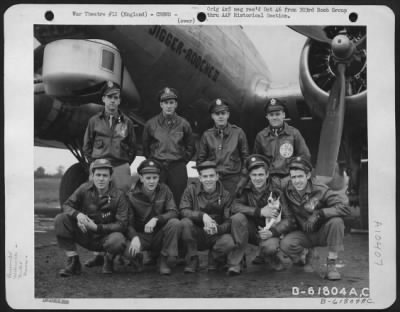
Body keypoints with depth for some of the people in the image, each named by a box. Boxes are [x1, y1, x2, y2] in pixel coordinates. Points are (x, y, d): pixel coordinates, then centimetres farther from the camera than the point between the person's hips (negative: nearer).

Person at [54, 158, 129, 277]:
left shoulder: (118, 196, -14)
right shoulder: (84, 189, -7)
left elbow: (122, 224, -16)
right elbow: (67, 205, -1)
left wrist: (97, 227, -25)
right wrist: (77, 214, -25)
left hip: (104, 238, -3)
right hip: (84, 236, 3)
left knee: (118, 240, -38)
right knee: (60, 219, -20)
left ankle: (109, 259, 3)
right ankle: (73, 261, -7)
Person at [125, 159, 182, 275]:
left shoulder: (164, 190, -2)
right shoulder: (132, 195, -7)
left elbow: (173, 212, -12)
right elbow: (128, 222, -11)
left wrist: (156, 219, -31)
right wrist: (134, 237, -33)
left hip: (160, 234, 2)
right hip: (141, 235, -1)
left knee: (175, 223, -28)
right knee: (128, 251, -33)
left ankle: (165, 260, -11)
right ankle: (138, 257, 8)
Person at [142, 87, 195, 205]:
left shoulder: (183, 124, 4)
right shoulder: (151, 124, 3)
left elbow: (190, 147, 14)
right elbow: (145, 146, 14)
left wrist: (182, 161, 7)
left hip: (178, 168, 0)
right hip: (156, 168, 0)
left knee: (177, 200, 1)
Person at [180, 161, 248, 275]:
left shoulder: (225, 195, -3)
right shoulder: (191, 189, -3)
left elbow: (229, 222, -9)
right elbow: (183, 211, -15)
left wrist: (217, 229, -31)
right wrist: (202, 215, -31)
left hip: (217, 236, -1)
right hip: (196, 236, 1)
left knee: (230, 241, -33)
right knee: (185, 223, -29)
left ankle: (215, 259, 4)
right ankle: (192, 260, -9)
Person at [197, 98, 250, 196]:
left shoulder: (238, 132, 4)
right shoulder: (207, 135, 6)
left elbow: (245, 157, 6)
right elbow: (200, 159, 11)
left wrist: (243, 178, 0)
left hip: (234, 180, -1)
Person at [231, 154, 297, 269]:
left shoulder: (275, 193, -11)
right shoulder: (246, 190, -6)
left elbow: (289, 220, -16)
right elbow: (235, 206, -23)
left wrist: (272, 231, -31)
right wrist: (260, 212, -29)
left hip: (269, 232, -2)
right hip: (251, 232, 2)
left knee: (270, 247, -36)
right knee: (237, 218, -28)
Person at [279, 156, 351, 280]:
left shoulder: (320, 190, -18)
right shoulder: (287, 192, -10)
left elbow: (344, 208, -28)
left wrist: (318, 214, -36)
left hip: (323, 232, -2)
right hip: (305, 235, 2)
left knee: (336, 221, -33)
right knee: (285, 244, -28)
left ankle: (331, 265, -18)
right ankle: (307, 255, 9)